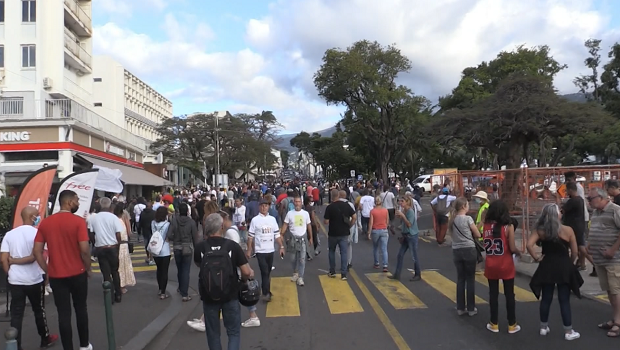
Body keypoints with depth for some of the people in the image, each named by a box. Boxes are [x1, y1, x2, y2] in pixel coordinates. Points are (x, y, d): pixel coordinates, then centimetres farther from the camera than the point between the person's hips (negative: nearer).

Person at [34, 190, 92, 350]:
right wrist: (88, 268, -2)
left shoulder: (45, 223, 1)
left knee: (63, 314, 7)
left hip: (56, 275, 2)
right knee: (80, 309, 15)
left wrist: (47, 270, 8)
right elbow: (84, 249, -17)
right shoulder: (78, 221, -12)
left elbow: (36, 251, 0)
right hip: (77, 274, -2)